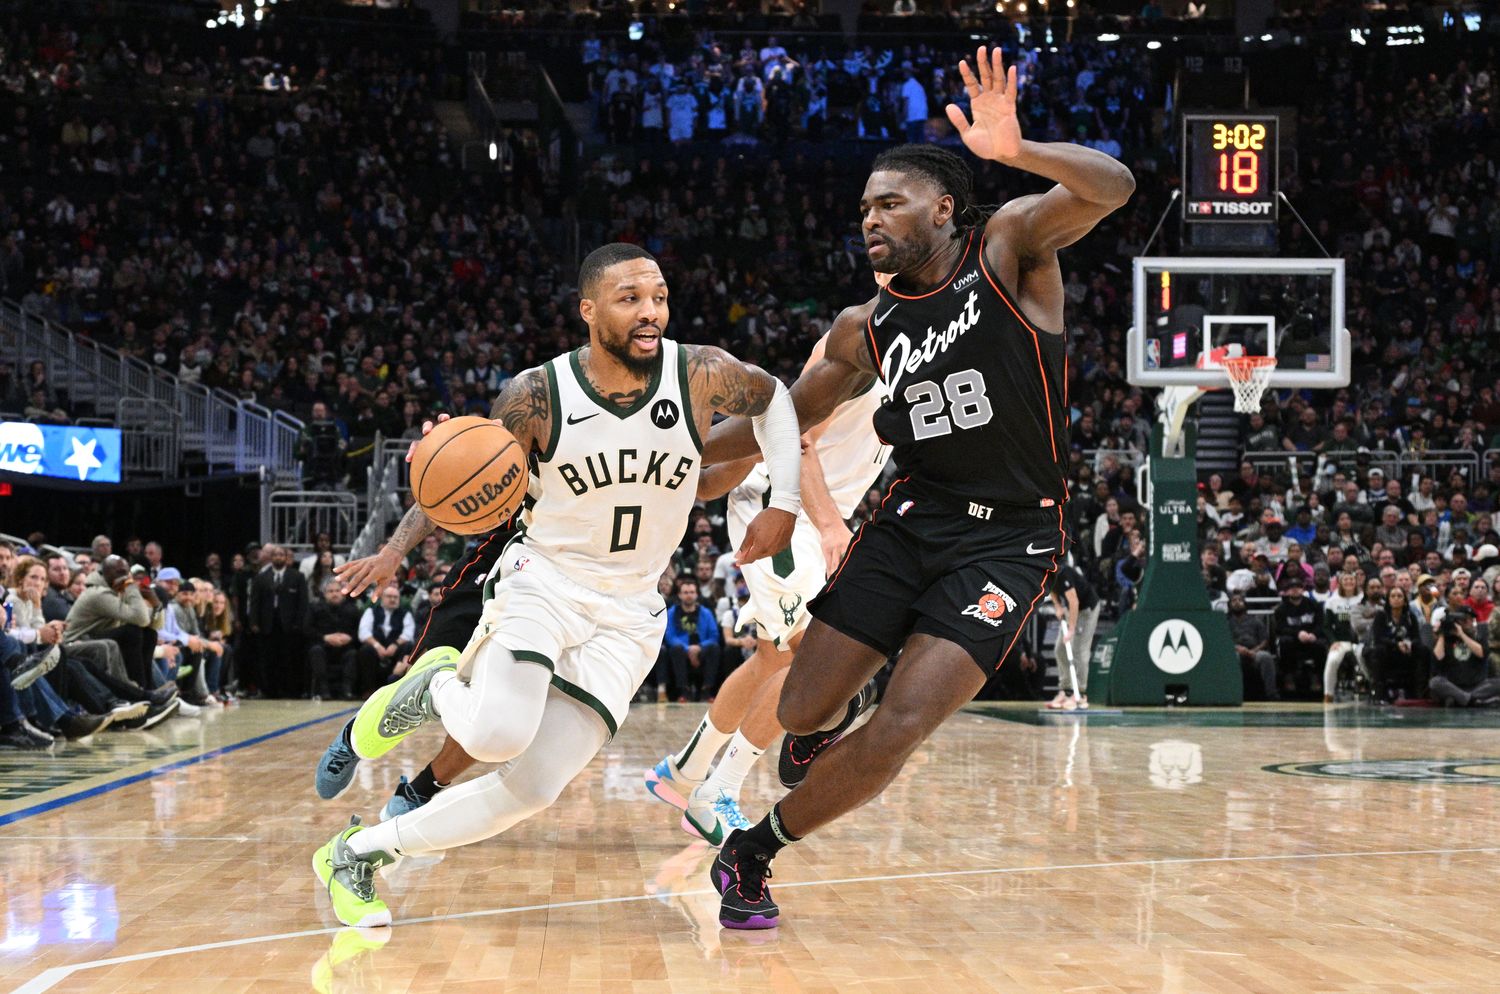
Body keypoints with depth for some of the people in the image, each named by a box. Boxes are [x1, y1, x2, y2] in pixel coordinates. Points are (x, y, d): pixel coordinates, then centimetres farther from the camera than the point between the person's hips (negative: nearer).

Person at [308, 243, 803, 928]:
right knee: (497, 736, -30)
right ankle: (434, 686, 7)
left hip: (627, 614, 2)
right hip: (541, 581, -2)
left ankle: (356, 855, 8)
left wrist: (784, 505, 0)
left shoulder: (702, 375, -11)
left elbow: (774, 399, 11)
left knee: (534, 787, -8)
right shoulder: (536, 396, -15)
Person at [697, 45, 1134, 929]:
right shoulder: (866, 330, 8)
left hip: (1010, 538, -5)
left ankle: (753, 853, 5)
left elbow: (1113, 187, -22)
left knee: (902, 729, -15)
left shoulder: (1010, 247, -5)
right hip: (914, 518, 5)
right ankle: (839, 707, 38)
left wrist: (1018, 152, -40)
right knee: (804, 711, -1)